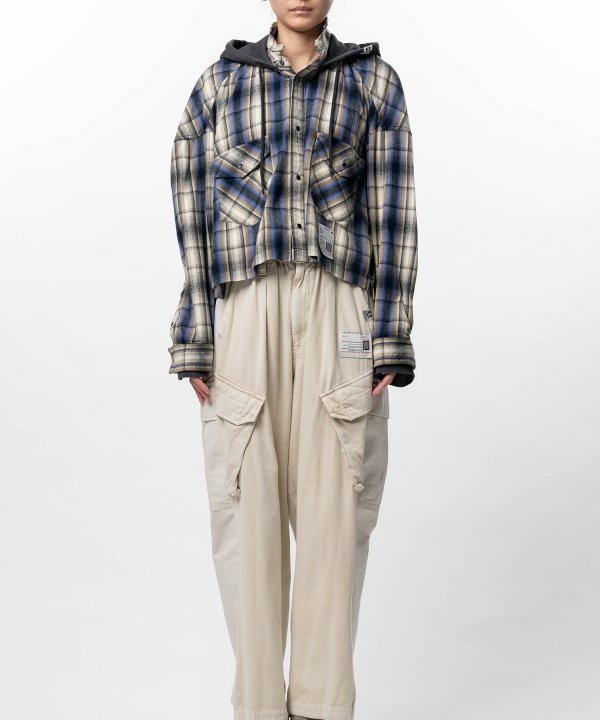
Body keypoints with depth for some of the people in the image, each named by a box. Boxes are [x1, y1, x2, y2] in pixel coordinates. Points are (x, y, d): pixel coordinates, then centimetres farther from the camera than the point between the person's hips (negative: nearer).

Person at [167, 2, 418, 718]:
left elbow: (392, 214, 3)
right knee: (247, 504, 1)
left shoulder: (374, 81, 9)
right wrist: (194, 341, 0)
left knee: (335, 503, 0)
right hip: (243, 311, 1)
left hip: (340, 310, 0)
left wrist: (390, 341, -4)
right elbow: (194, 214, 6)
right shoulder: (219, 83, 10)